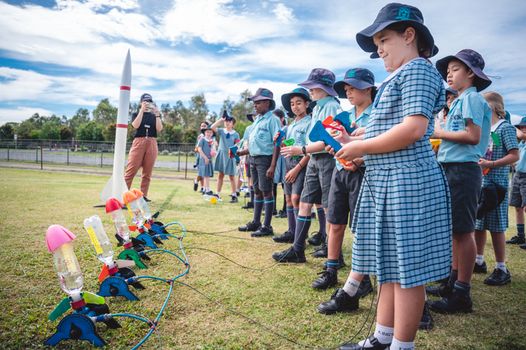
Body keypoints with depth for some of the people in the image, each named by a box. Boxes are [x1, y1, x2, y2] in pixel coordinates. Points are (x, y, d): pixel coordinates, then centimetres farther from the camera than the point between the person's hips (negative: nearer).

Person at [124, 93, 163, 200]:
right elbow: (135, 125, -8)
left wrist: (157, 114, -6)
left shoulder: (155, 116, 17)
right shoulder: (136, 114, 13)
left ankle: (143, 195, 5)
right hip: (138, 142, -2)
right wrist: (142, 110, -10)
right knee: (131, 169, -10)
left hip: (152, 144, 2)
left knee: (147, 172, 1)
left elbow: (159, 129, 1)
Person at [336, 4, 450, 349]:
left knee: (406, 270, -1)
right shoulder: (398, 78, 21)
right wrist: (357, 144, 10)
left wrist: (362, 147, -13)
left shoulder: (418, 69, -7)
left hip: (408, 183, -10)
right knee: (390, 265, 14)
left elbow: (414, 129, -21)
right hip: (387, 183, 10)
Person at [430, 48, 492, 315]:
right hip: (451, 168, 10)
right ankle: (454, 281, 27)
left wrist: (441, 133, -10)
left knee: (462, 231, -5)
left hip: (463, 170, -10)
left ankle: (462, 295, 4)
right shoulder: (460, 101, 20)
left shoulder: (472, 98, -7)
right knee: (454, 230, 15)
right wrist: (441, 134, 4)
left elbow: (473, 136, -18)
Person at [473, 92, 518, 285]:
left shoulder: (505, 128, -7)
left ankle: (502, 269, 8)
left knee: (496, 227, -3)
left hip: (496, 184, -7)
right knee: (478, 225, 12)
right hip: (479, 183, 7)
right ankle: (479, 262, 26)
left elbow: (514, 155, -13)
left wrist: (490, 164, -22)